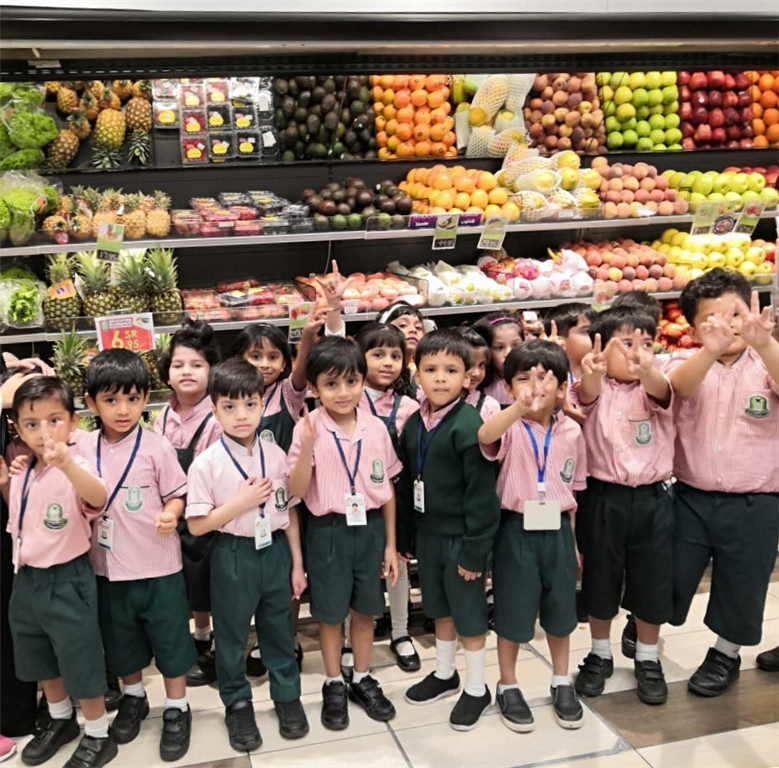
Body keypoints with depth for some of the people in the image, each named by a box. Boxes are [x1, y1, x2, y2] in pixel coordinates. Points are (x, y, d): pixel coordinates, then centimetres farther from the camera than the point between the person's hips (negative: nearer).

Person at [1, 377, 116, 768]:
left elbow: (99, 497, -43)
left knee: (81, 660, 6)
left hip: (66, 580, -8)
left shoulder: (75, 469, -19)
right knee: (40, 659, 23)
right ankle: (60, 720, 45)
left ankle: (98, 735, 26)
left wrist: (66, 463, -61)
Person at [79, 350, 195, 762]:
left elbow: (177, 494, -8)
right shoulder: (82, 447, -3)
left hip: (157, 565, -3)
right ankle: (133, 696, 43)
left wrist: (170, 515, -28)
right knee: (121, 639, 20)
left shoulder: (157, 446, -13)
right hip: (108, 565, 4)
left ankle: (177, 709, 28)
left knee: (170, 637, 9)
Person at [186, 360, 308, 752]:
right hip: (233, 557, -2)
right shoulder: (207, 463, -13)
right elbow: (197, 526, -11)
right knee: (231, 634, 13)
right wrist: (240, 503, -20)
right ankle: (237, 704, 32)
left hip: (275, 551, 3)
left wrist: (297, 563, 5)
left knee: (279, 629, 17)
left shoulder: (275, 455, -3)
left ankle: (287, 695, 36)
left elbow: (289, 511, 4)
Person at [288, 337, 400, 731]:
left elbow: (387, 488, 3)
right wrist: (306, 449, -30)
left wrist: (390, 543, 5)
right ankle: (333, 685, 31)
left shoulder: (376, 428, -5)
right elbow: (296, 491, -14)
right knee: (331, 612, 12)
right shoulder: (307, 429, -13)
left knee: (365, 609, 16)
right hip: (328, 531, -2)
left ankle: (362, 680, 35)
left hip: (370, 527, 3)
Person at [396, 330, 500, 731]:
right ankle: (444, 673, 41)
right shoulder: (413, 424, 3)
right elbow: (407, 485, 10)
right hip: (427, 532, 7)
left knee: (469, 613, 8)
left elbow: (482, 492, -20)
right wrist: (405, 537, 12)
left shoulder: (470, 425, -19)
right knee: (440, 608, 21)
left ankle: (476, 689, 26)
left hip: (461, 535, -6)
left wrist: (475, 548, -19)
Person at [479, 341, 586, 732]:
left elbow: (574, 489, 9)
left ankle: (562, 683, 36)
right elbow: (484, 436, -38)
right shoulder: (510, 427, -12)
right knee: (513, 611, 8)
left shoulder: (571, 432, 0)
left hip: (557, 530, 3)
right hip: (517, 529, -3)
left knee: (560, 608, 16)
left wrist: (572, 538, 12)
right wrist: (520, 408, -56)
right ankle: (508, 687, 28)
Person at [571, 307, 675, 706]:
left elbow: (660, 391, -26)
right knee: (601, 580, 12)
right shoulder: (596, 389, -3)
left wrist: (645, 370, -51)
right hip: (605, 498, -1)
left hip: (653, 499, 1)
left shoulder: (656, 387, -1)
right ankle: (600, 655, 32)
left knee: (652, 581, 11)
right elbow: (587, 394, -28)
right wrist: (592, 373, -53)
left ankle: (647, 660, 31)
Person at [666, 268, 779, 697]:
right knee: (669, 579, 14)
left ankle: (726, 654, 40)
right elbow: (679, 385, -28)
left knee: (740, 589, 14)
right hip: (691, 498, 1)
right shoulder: (688, 361, -3)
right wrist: (712, 350, -49)